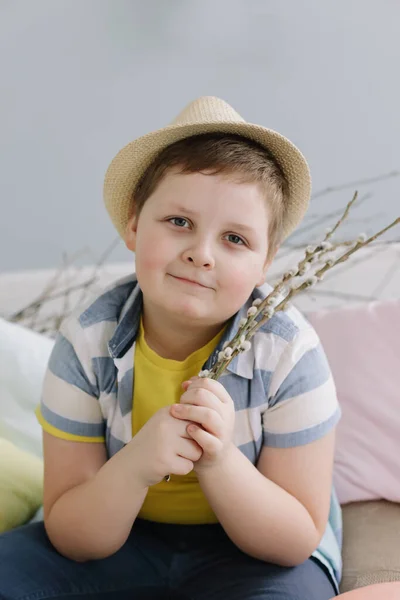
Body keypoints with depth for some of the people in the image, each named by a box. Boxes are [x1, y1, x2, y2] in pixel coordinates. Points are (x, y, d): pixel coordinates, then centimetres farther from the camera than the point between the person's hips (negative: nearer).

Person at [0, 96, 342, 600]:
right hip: (124, 537, 2)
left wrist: (220, 462, -35)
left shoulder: (289, 352, -22)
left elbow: (300, 541, -16)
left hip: (253, 552, -1)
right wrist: (133, 465, -36)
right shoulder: (86, 340, -17)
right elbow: (72, 541, -14)